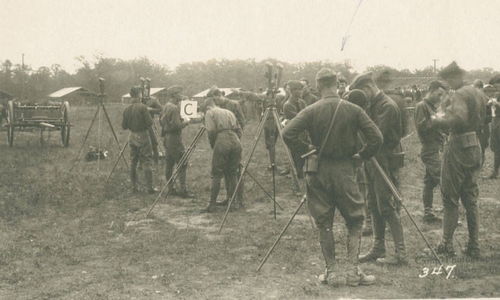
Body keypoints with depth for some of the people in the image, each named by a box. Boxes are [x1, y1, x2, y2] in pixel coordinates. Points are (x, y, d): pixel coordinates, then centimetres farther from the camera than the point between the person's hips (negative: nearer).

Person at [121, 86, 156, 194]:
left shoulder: (127, 109, 3)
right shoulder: (142, 107, -14)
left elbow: (124, 126, 6)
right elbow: (149, 123, -15)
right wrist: (150, 118, 5)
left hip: (132, 137, 5)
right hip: (143, 137, -5)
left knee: (133, 163, 11)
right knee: (147, 163, -2)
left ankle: (134, 187, 13)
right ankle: (150, 187, -1)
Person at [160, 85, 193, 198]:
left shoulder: (166, 106, 12)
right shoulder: (174, 108, -17)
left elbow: (161, 122, 20)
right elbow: (176, 126, -23)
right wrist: (186, 122, -7)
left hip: (167, 138, 10)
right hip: (174, 138, -10)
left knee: (170, 163, 11)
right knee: (182, 164, -7)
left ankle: (171, 188, 15)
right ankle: (183, 190, -8)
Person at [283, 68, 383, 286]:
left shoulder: (311, 111, -6)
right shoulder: (353, 110, -4)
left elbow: (288, 133, -14)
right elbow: (376, 138, -8)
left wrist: (305, 149, -1)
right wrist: (361, 156, 5)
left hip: (319, 170, 1)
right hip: (345, 170, 0)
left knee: (324, 223, 10)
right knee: (354, 220, 10)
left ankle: (330, 270, 13)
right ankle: (353, 270, 3)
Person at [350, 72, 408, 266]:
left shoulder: (388, 106, -15)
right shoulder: (370, 106, 14)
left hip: (386, 160, -9)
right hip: (372, 160, 9)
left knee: (387, 207, -8)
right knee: (375, 206, 12)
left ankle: (401, 253, -2)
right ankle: (378, 248, 20)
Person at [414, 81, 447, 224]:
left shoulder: (432, 106, 21)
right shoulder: (421, 106, -9)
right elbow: (421, 126, -21)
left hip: (435, 149, 10)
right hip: (430, 149, -10)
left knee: (430, 182, 11)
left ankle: (428, 213, 15)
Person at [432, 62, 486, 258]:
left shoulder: (460, 94, -15)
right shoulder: (477, 93, 12)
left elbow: (459, 119, -30)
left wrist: (440, 120, -16)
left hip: (458, 147, -8)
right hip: (475, 146, 9)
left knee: (450, 199, 0)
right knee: (471, 199, 12)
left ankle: (447, 245, 5)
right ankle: (474, 246, 16)